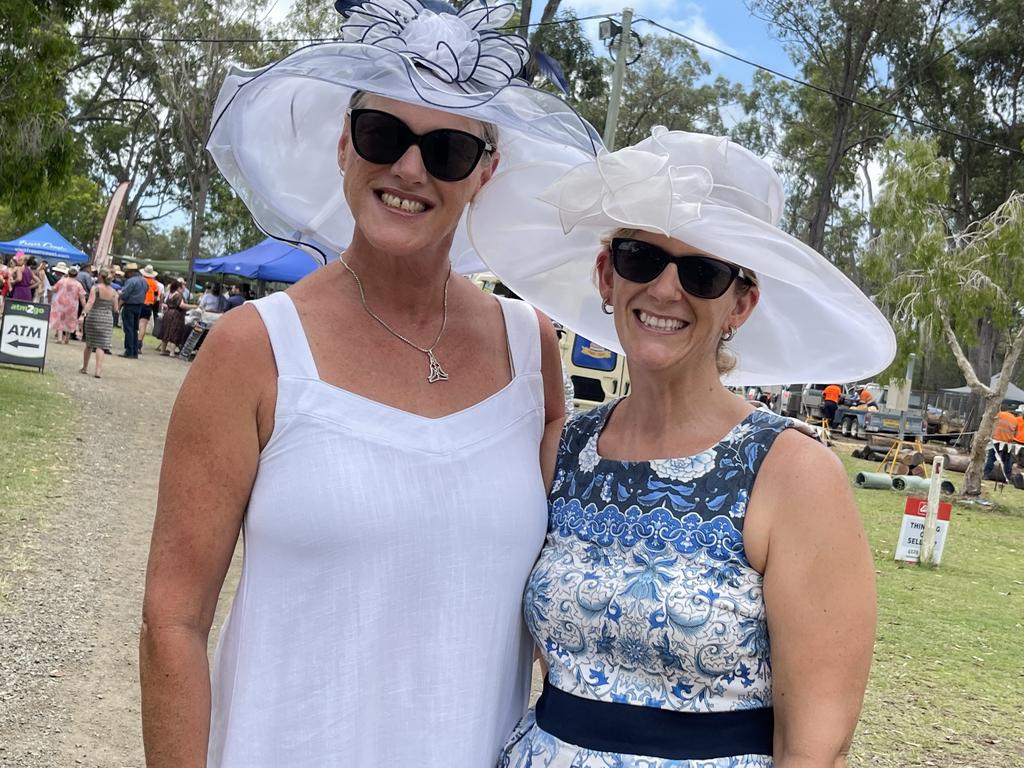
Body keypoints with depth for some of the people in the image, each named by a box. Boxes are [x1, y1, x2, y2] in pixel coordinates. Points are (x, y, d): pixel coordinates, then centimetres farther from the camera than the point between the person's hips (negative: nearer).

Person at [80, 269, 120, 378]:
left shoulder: (96, 288, -5)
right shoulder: (113, 291, 5)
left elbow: (90, 303, -16)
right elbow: (116, 309, 7)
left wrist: (84, 313, -21)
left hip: (94, 317, -2)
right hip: (108, 319, 2)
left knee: (89, 344, 13)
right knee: (101, 345, 0)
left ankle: (85, 367, 23)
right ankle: (98, 370, -9)